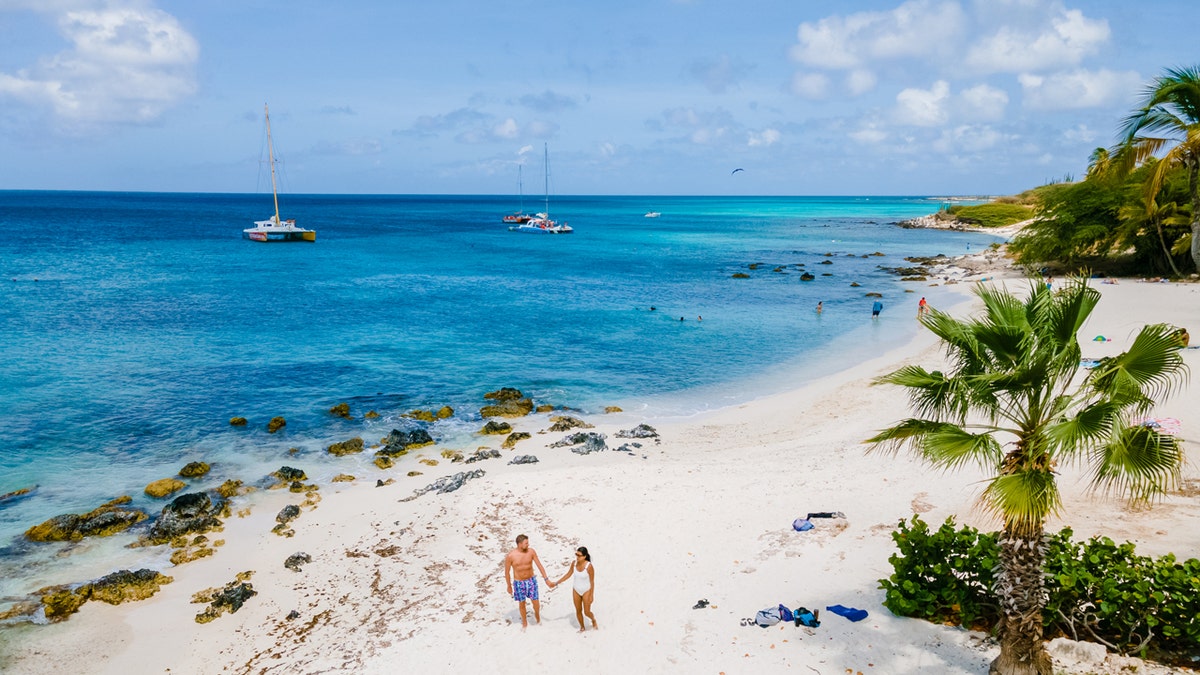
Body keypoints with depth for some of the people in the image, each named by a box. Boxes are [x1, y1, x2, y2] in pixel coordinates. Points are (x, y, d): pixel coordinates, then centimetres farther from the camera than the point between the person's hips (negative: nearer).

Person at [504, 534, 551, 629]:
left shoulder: (531, 551, -14)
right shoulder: (510, 556, -21)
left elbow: (539, 565, -8)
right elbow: (507, 572, -8)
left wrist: (546, 579, -11)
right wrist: (509, 586, 0)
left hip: (531, 580, 2)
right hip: (519, 583, -1)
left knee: (536, 603, 5)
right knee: (522, 603, 14)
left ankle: (537, 614, 39)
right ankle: (524, 622, 39)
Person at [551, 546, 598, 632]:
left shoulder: (589, 566, -28)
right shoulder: (574, 563, -14)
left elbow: (592, 582, -18)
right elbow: (568, 575, 2)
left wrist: (591, 596, -15)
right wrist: (556, 583, 4)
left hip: (586, 591, -4)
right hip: (576, 590, 4)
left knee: (587, 612, 2)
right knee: (578, 611, 13)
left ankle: (593, 620, 36)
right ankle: (582, 627, 36)